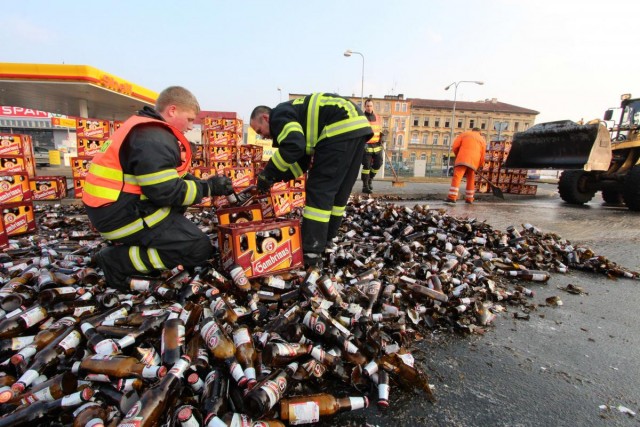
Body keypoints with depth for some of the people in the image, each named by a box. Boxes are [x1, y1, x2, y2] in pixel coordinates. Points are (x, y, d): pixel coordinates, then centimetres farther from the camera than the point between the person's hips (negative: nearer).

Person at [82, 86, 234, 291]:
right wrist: (209, 187, -11)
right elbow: (168, 192, -23)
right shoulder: (153, 139, -19)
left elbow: (169, 177, 17)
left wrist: (204, 183, 5)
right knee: (200, 248, -12)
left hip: (122, 204, 10)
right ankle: (116, 259, -6)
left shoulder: (148, 130, 13)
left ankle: (141, 241, 13)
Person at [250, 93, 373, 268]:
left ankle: (311, 254, -5)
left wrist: (267, 174, -10)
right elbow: (302, 161, 24)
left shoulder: (279, 116, 0)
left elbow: (294, 147, -21)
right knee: (338, 192, 14)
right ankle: (322, 243, 26)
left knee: (319, 191, -7)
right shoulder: (295, 116, 28)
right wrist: (276, 178, 14)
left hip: (341, 128, -11)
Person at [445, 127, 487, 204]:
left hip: (462, 159, -3)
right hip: (474, 161, 3)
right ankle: (469, 199, 17)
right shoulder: (482, 140, 25)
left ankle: (452, 197, -24)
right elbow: (482, 156, 19)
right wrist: (478, 166, 29)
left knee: (456, 177, -11)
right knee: (471, 180, 15)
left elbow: (455, 147, 6)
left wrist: (458, 155, 22)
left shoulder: (464, 134, 19)